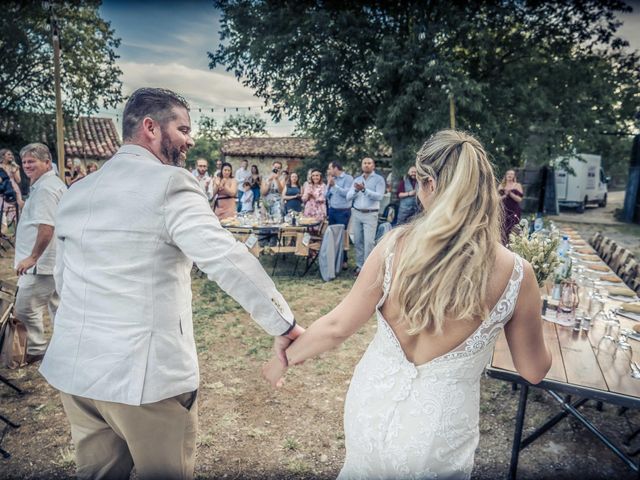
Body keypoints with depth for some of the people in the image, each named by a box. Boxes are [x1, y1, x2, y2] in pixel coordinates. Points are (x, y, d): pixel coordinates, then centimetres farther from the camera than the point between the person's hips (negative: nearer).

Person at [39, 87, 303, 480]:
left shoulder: (77, 191, 9)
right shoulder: (170, 183, -13)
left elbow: (63, 279, 16)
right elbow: (227, 260, -23)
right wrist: (285, 325, -19)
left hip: (74, 370, 7)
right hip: (147, 374, -7)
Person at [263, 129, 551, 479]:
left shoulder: (396, 246, -18)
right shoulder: (516, 274, -18)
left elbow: (337, 327, -10)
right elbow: (534, 371, -3)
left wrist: (285, 358, 8)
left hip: (371, 405, 1)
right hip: (436, 440, 0)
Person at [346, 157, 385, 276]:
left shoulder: (379, 179, 0)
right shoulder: (357, 180, 14)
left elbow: (379, 196, -14)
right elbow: (348, 197, 8)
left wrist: (364, 190, -22)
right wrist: (356, 190, -11)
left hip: (370, 214, -4)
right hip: (356, 213, 4)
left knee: (369, 242, -9)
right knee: (358, 241, 5)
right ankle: (359, 266, 12)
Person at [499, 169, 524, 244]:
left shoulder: (517, 185, 5)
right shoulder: (501, 186, 11)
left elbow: (519, 199, -4)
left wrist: (510, 193, -14)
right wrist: (505, 195, -12)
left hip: (514, 211, -2)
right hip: (503, 210, 2)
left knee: (512, 231, -11)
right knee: (503, 230, -6)